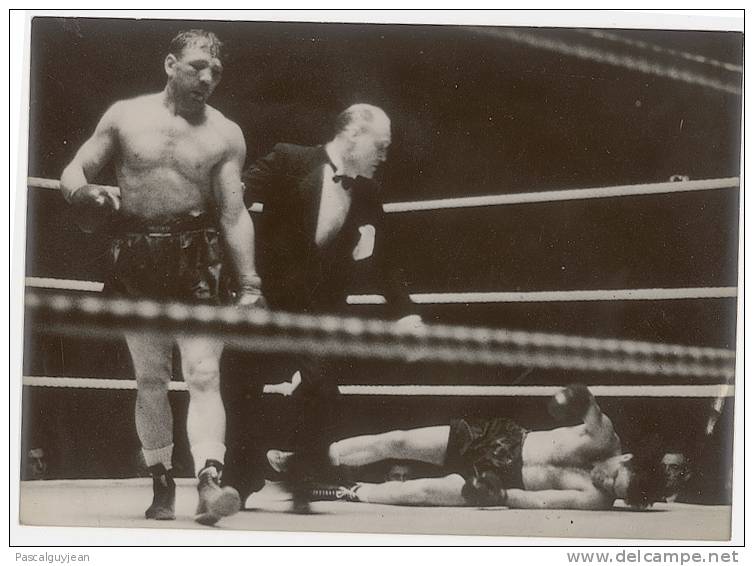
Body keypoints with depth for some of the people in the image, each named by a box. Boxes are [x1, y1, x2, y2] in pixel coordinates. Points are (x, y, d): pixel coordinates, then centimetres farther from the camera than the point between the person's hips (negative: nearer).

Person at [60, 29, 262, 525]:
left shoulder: (225, 135, 0)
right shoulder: (125, 116, 4)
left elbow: (234, 214, -3)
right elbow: (72, 174, 9)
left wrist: (250, 284, -12)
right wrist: (88, 193, -15)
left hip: (197, 262, -2)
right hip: (138, 260, 2)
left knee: (204, 375, -12)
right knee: (150, 378, 8)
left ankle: (209, 482, -22)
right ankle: (162, 484, 19)